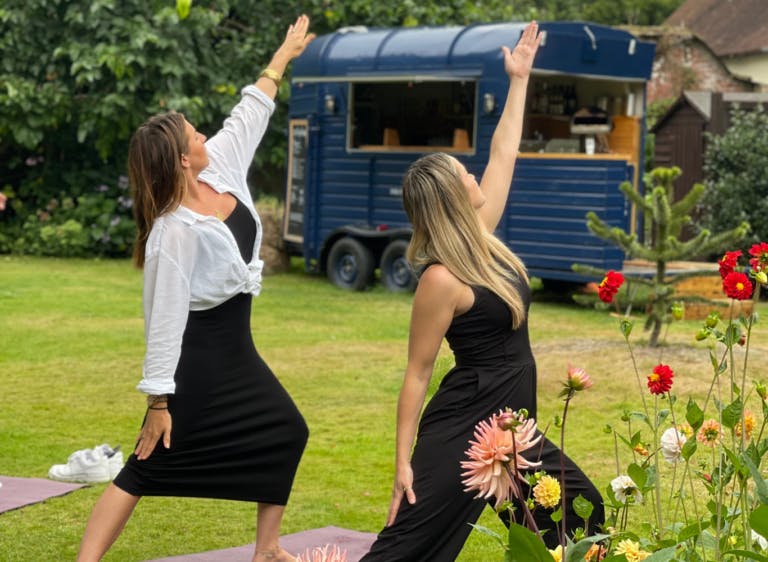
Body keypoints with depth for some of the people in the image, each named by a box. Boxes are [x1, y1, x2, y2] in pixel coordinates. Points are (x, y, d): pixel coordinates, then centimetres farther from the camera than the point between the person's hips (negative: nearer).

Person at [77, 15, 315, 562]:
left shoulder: (222, 170, -5)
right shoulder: (174, 232, -27)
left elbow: (250, 116, 12)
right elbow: (164, 319, -24)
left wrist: (284, 54, 22)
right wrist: (159, 401, -22)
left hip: (236, 348, 9)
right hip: (196, 356, -9)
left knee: (286, 434, 18)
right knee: (147, 467, -9)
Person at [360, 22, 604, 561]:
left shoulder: (481, 236, 3)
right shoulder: (441, 279, -19)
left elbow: (503, 155, 14)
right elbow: (418, 371, -15)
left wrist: (520, 78, 17)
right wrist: (403, 461, -16)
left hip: (513, 423, 9)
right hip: (462, 428, -9)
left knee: (585, 512, 17)